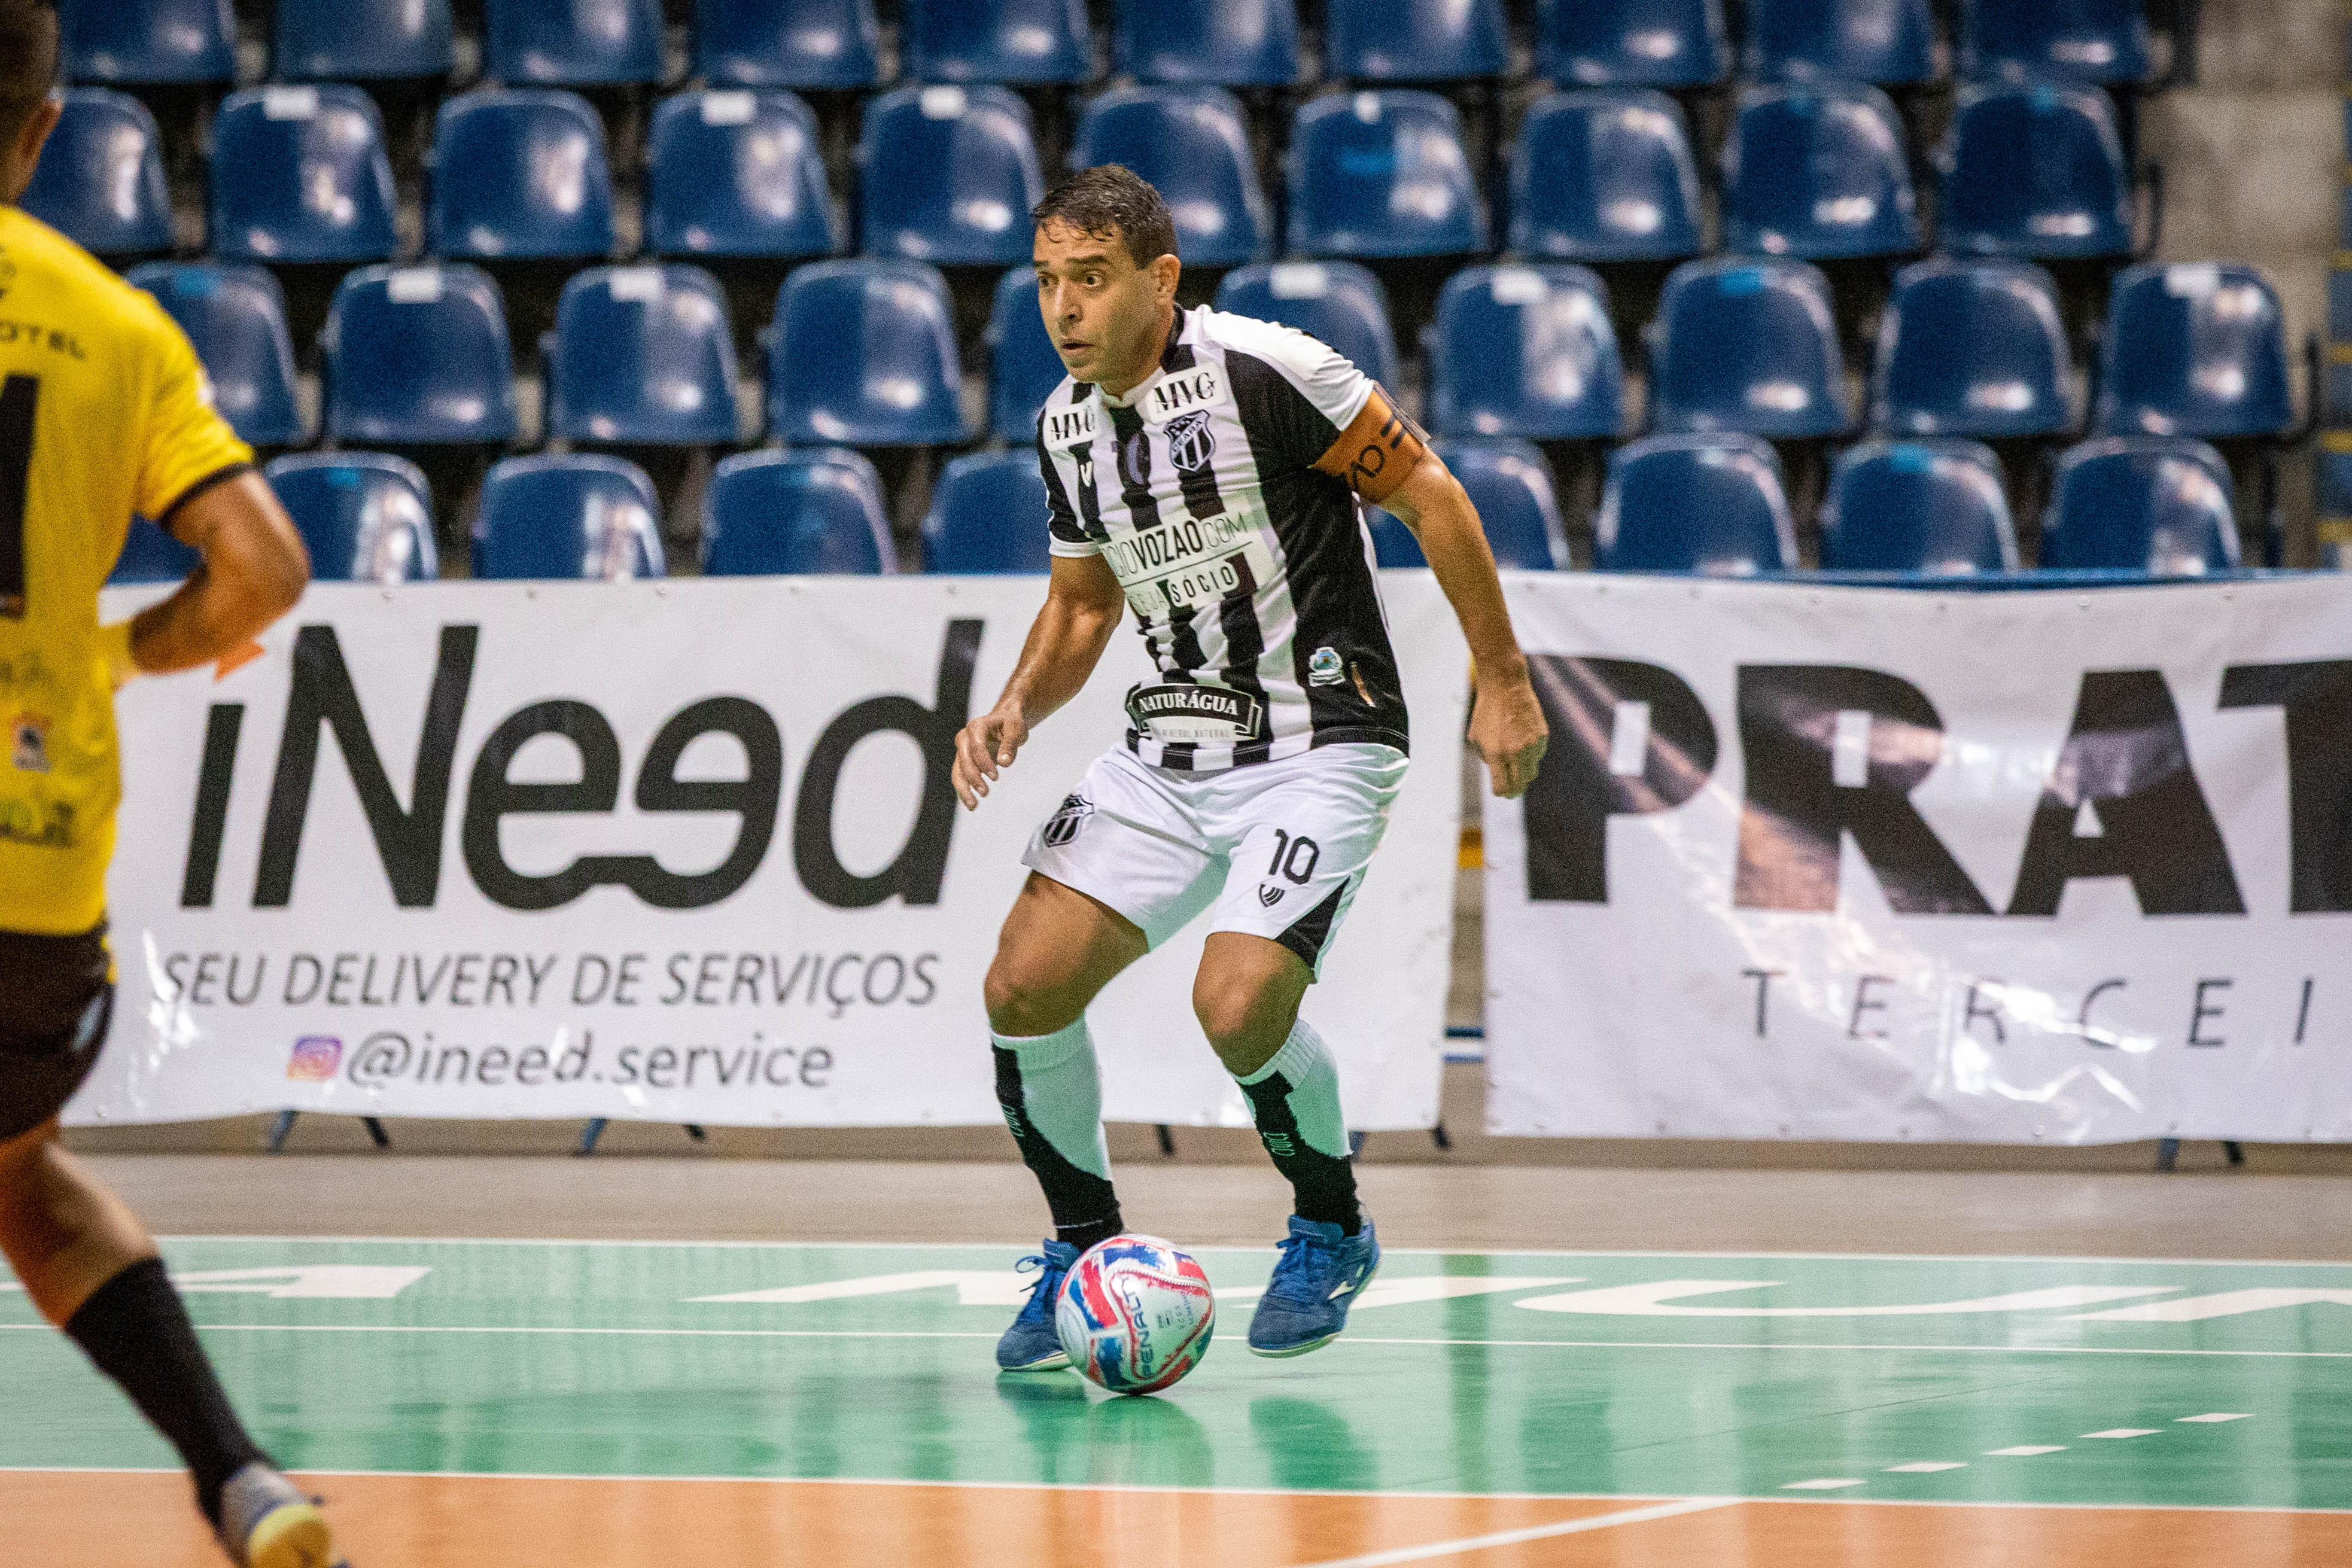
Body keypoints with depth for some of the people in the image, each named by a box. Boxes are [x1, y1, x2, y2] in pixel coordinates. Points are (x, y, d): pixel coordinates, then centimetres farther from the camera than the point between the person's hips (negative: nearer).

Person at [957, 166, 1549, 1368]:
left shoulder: (1261, 369, -17)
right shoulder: (1067, 423, 6)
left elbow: (1429, 495, -10)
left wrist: (1501, 679, -9)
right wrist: (1017, 707, 0)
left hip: (1321, 747, -7)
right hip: (1169, 752, 7)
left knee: (1237, 1009, -23)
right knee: (1023, 987, -8)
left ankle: (1332, 1233, 6)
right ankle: (1085, 1246, 14)